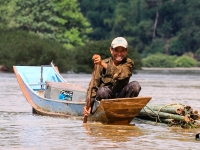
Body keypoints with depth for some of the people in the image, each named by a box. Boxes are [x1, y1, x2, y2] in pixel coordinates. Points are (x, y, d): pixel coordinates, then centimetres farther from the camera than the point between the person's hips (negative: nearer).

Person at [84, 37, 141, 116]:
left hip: (120, 96, 1)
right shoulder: (101, 65, -1)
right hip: (107, 95, -1)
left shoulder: (128, 63, -1)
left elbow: (122, 74, -26)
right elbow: (93, 86, -7)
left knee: (135, 85, -26)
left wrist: (103, 64, -38)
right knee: (102, 91, -36)